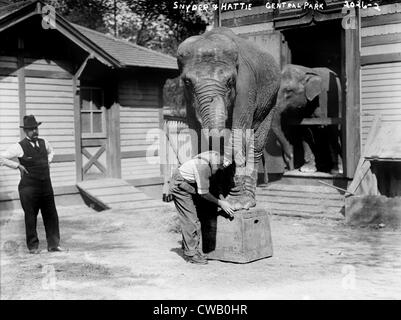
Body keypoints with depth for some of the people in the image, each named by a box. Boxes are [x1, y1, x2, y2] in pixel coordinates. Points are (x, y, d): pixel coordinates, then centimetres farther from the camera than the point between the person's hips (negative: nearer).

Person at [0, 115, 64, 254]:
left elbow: (51, 152, 31)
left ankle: (53, 244, 17)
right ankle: (33, 246, 19)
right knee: (30, 217, 5)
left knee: (51, 216, 7)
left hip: (46, 186, 5)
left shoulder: (43, 143, 7)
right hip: (29, 188, -5)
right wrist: (18, 165, -11)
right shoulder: (20, 147, -10)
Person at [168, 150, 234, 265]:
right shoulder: (203, 165, -35)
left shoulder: (217, 157, -10)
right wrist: (220, 203, -17)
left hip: (191, 186, 8)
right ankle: (192, 254, -1)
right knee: (191, 221, -8)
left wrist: (223, 199, -6)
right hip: (180, 186, -8)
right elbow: (203, 193, -25)